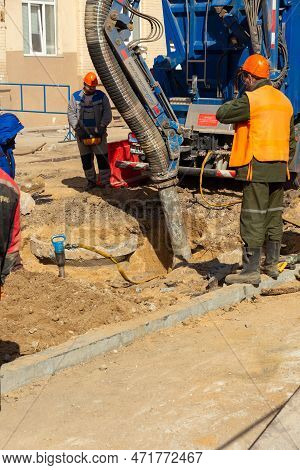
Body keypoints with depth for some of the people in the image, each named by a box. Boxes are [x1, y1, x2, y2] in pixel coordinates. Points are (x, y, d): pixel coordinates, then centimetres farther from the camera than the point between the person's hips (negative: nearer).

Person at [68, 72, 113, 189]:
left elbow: (107, 113, -2)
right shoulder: (76, 97, 6)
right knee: (86, 158, 6)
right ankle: (91, 180, 17)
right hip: (82, 133, 2)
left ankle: (105, 181, 1)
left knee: (102, 156, -4)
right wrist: (78, 129, -8)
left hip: (98, 132, -2)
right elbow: (71, 114, 3)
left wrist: (102, 126, -15)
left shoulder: (101, 96, 4)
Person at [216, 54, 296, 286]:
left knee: (253, 219, -5)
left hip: (258, 167, -8)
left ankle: (251, 270, -4)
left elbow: (222, 115, -4)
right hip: (279, 169, 8)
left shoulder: (251, 99, -11)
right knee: (274, 217, 15)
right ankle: (272, 264, 24)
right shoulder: (284, 100, 15)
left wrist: (235, 101, 14)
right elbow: (291, 139, 19)